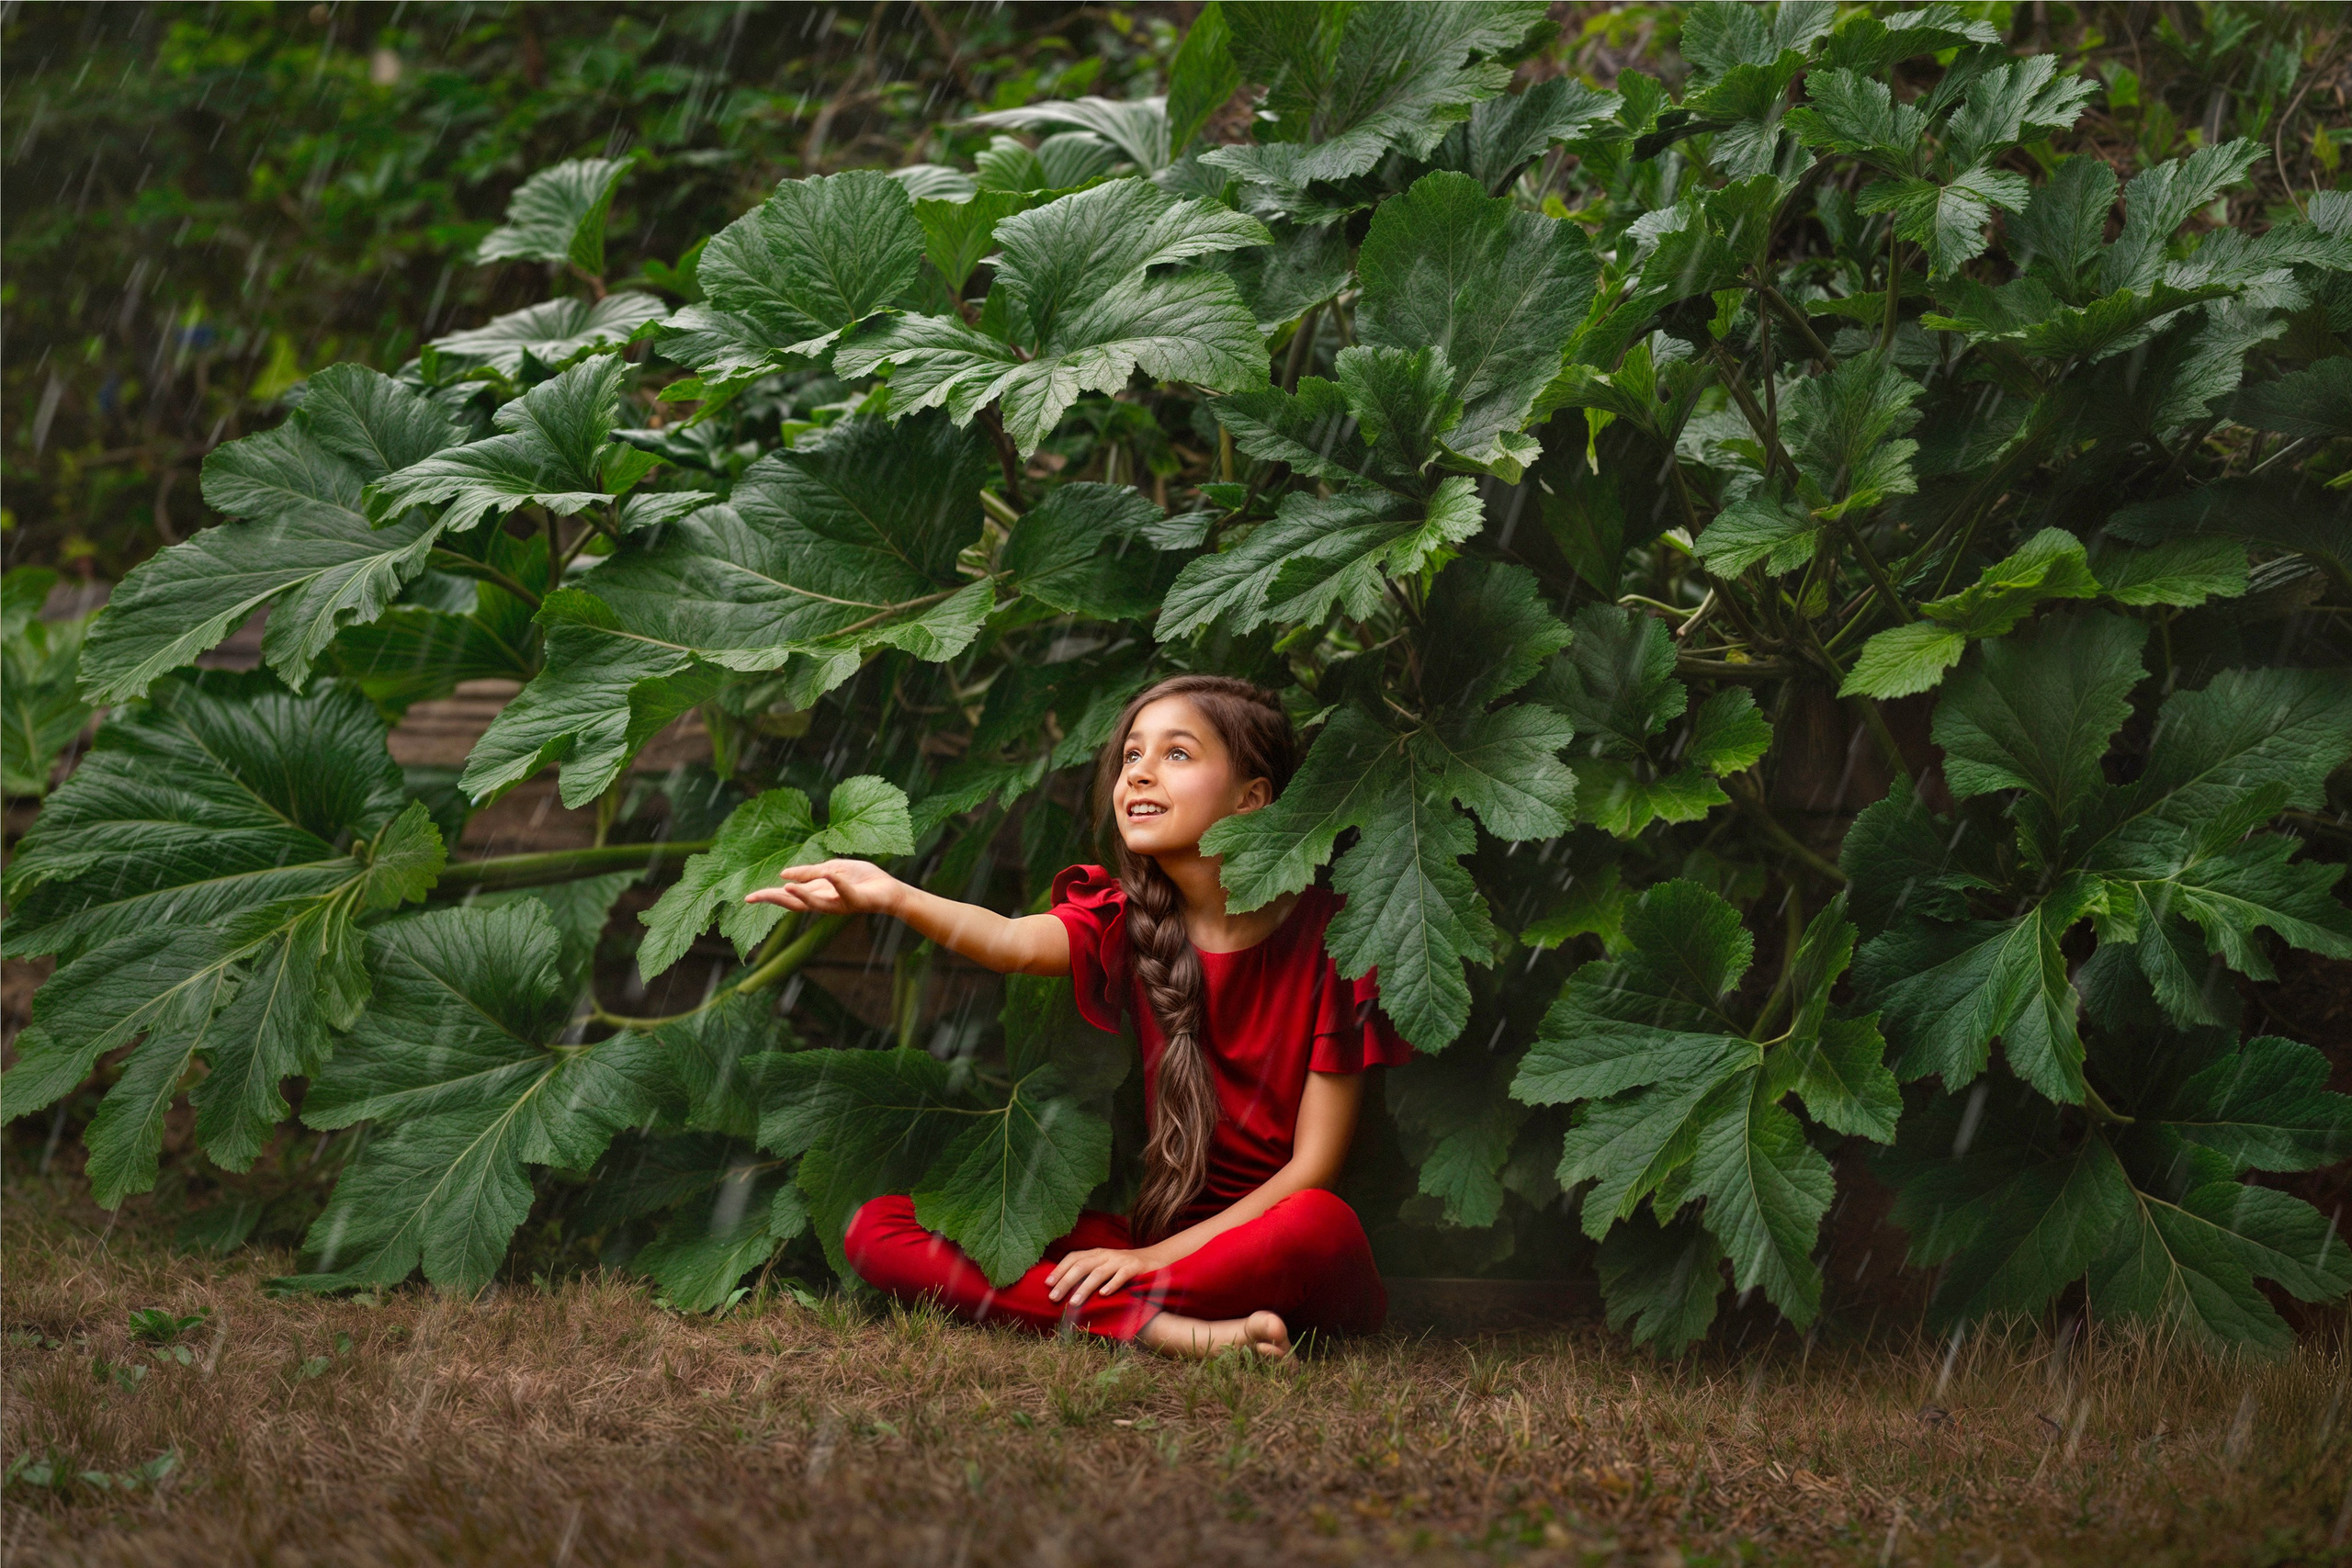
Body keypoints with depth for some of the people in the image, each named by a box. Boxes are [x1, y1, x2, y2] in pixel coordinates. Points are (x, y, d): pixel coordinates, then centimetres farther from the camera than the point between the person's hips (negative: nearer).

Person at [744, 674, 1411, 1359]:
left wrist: (1155, 1255, -17)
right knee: (876, 1229, -11)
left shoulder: (1326, 932, -9)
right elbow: (1012, 942, -21)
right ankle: (1159, 1328, -27)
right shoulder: (1127, 922, 3)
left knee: (1317, 1226, -42)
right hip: (1161, 1235, 5)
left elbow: (1315, 1166, -11)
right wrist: (894, 898, -41)